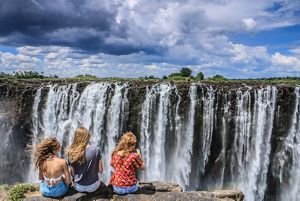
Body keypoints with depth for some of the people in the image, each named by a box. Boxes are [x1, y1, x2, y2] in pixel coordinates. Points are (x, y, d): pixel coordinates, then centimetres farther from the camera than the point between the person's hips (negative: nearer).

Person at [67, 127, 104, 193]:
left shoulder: (71, 152, -16)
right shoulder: (95, 150, -20)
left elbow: (72, 173, -7)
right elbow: (100, 171, -12)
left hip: (78, 187, 2)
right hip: (92, 187, -2)